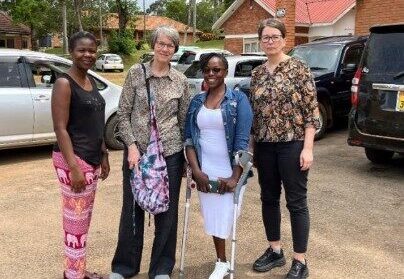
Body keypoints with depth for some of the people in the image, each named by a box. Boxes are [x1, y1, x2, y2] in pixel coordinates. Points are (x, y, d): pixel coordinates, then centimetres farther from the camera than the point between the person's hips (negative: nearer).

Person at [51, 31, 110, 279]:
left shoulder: (92, 81, 12)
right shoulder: (64, 83, -12)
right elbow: (60, 128, -17)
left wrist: (104, 155, 16)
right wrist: (73, 167, -22)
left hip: (92, 158, 8)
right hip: (73, 159, -8)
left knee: (84, 218, 15)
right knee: (76, 219, 0)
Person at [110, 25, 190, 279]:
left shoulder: (181, 81, 3)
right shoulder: (136, 73, 0)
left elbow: (185, 120, 7)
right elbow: (123, 114, -1)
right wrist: (132, 146, -11)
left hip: (170, 152, 1)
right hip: (137, 150, -1)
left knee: (167, 210, 8)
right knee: (132, 207, 8)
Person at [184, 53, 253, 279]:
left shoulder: (238, 99, -5)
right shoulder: (197, 102, 6)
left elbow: (242, 140, -11)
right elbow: (189, 138, 4)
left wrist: (235, 177, -16)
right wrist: (196, 171, -8)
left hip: (230, 173, -3)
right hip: (205, 173, 4)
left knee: (226, 217, 3)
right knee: (212, 218, 12)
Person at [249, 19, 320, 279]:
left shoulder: (299, 68, -6)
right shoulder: (257, 73, 9)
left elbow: (311, 110, -9)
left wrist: (308, 148, -14)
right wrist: (252, 146, 11)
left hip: (292, 144, -5)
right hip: (264, 146, 6)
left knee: (296, 202, 2)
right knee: (269, 199, 13)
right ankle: (275, 251, 30)